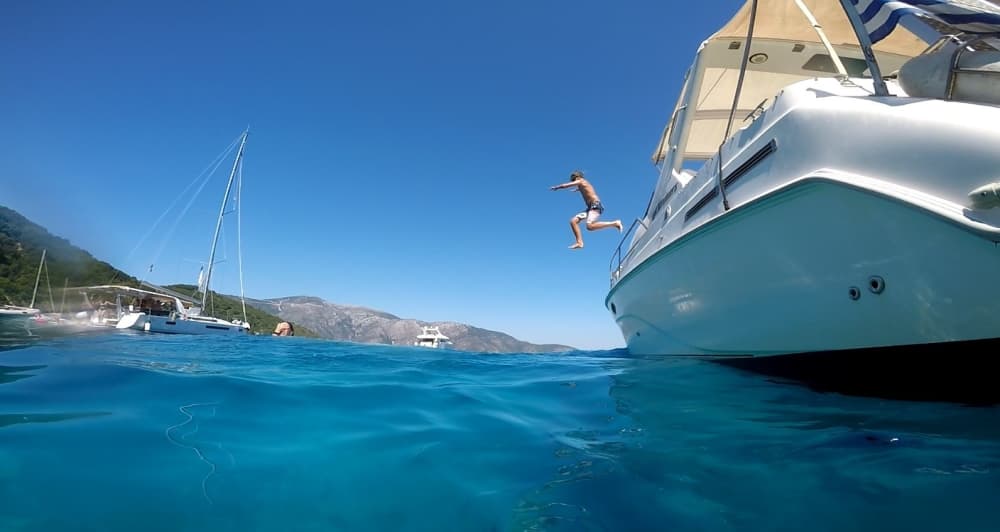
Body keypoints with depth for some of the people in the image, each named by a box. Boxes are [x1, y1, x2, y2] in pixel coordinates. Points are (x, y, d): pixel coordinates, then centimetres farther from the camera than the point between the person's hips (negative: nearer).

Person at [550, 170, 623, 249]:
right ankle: (579, 242, -2)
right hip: (591, 207, 10)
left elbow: (564, 185, 2)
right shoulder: (584, 184, 27)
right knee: (573, 221, 5)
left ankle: (615, 223, -21)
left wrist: (556, 187, 21)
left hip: (595, 205, -10)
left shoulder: (580, 181, 2)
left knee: (590, 226, -30)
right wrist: (576, 189, 72)